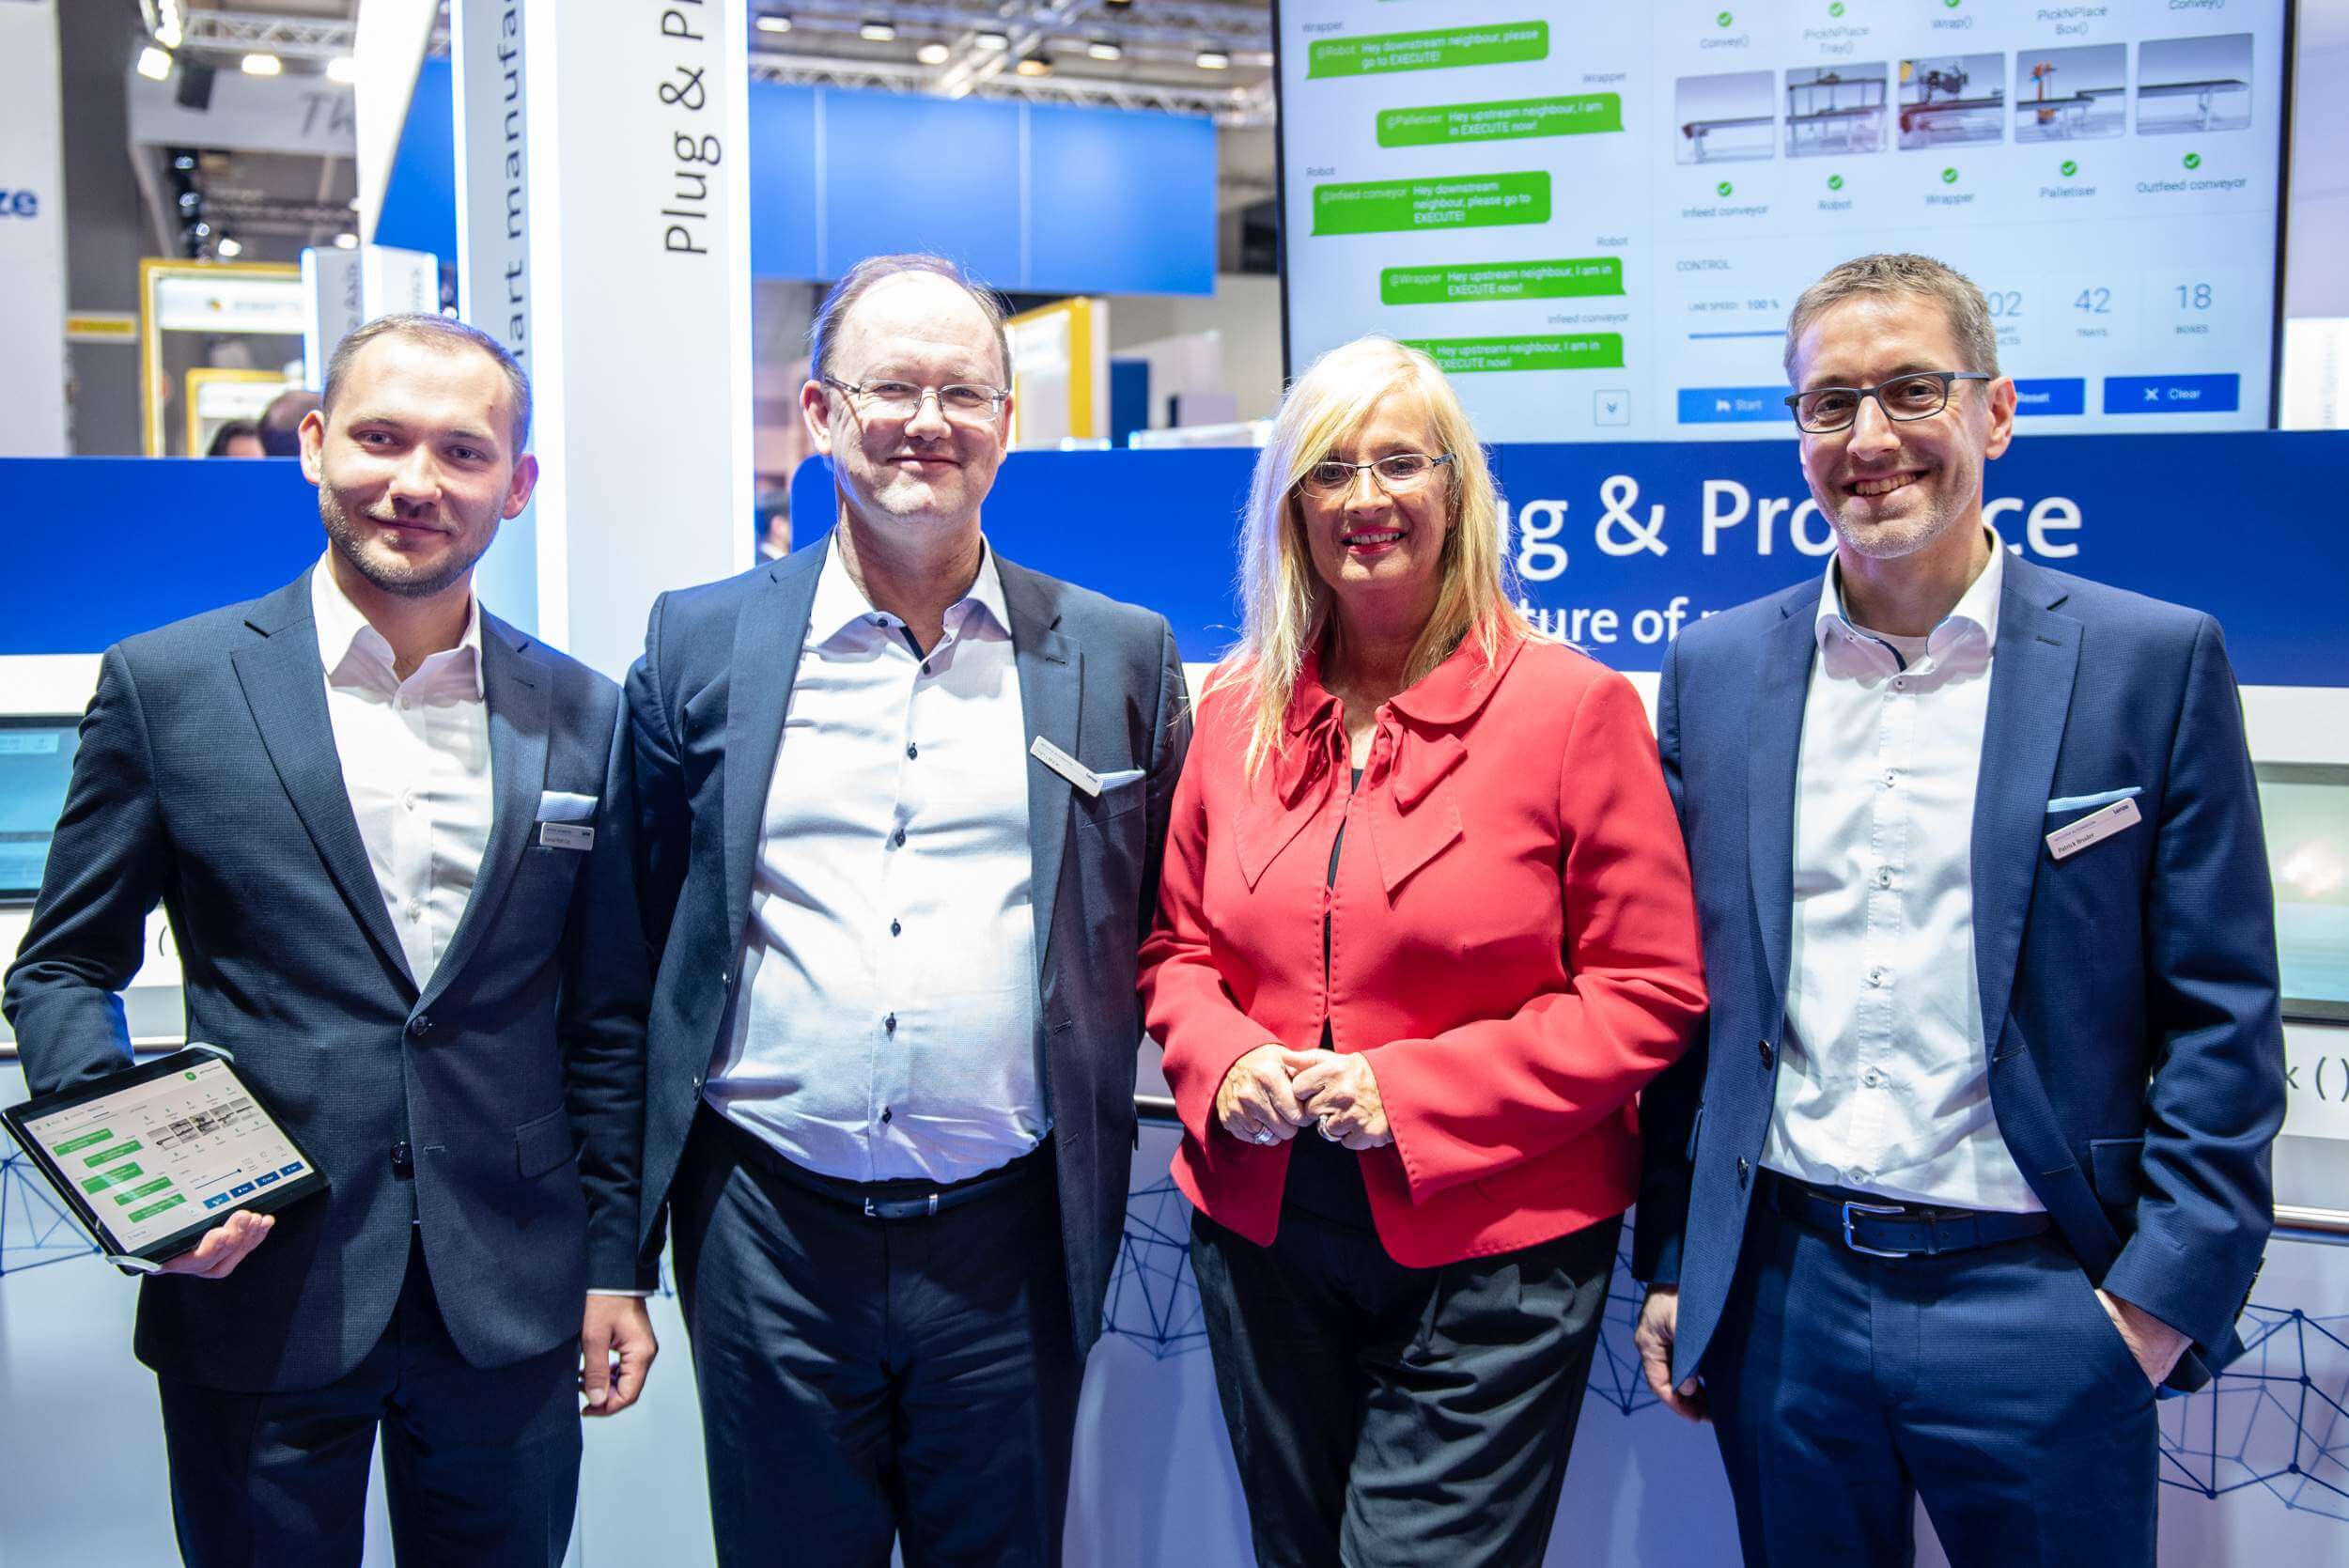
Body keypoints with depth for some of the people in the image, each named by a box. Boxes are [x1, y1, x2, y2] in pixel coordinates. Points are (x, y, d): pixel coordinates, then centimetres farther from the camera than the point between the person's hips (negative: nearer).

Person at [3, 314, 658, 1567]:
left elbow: (606, 1018, 7)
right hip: (256, 1299, -1)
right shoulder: (164, 686, -3)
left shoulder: (583, 716, 3)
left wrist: (615, 1264, 7)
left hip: (511, 1317, 2)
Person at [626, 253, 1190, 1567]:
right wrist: (632, 1216, 8)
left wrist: (1094, 1151, 3)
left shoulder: (1122, 657, 1)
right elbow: (648, 919, 8)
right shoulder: (703, 644, 2)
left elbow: (1153, 927, 9)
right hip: (768, 1227, 1)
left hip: (1010, 1240, 0)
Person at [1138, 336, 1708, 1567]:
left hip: (1492, 1246, -4)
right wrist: (1224, 1061, -8)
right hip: (1261, 1232, 5)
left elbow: (1651, 993, -9)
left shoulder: (1570, 705, -8)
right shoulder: (1235, 708, 5)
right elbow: (1179, 946, 14)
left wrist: (1416, 1091, -17)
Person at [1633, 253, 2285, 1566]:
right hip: (1780, 1297, 3)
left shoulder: (2154, 662, -4)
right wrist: (1671, 1261, 8)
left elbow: (2223, 1016, -3)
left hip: (2036, 1301, -2)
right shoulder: (1717, 671, 4)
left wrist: (2169, 1289, -8)